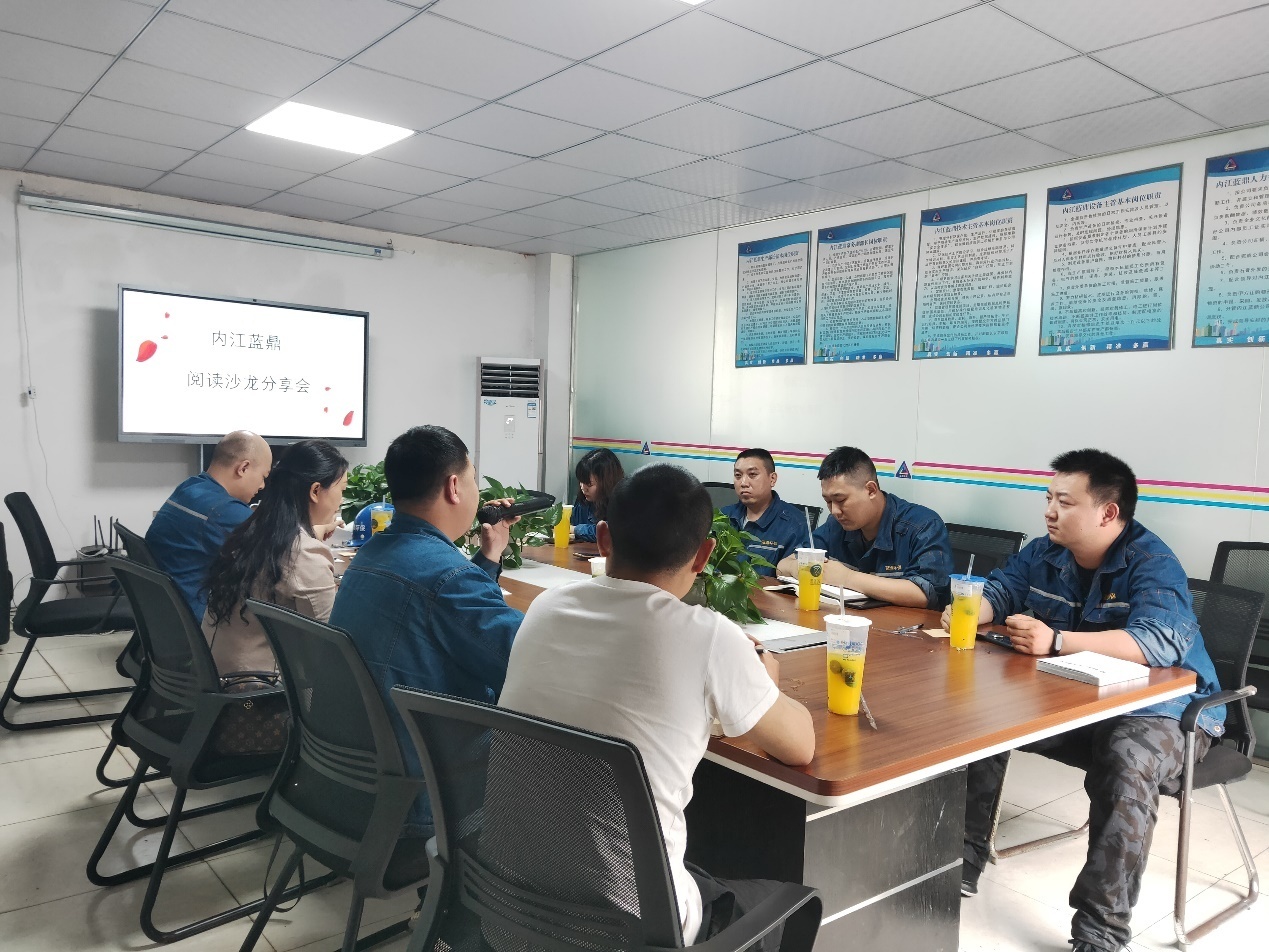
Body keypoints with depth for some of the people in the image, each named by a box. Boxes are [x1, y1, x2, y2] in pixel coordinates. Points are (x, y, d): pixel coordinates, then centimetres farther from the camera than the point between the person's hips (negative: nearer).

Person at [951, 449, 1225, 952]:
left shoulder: (1153, 564, -21)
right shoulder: (1045, 553, 0)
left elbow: (1159, 641, -37)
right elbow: (999, 589, 8)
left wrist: (1056, 641, -46)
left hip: (1161, 708, -7)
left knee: (1126, 761, -37)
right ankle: (962, 861, 1)